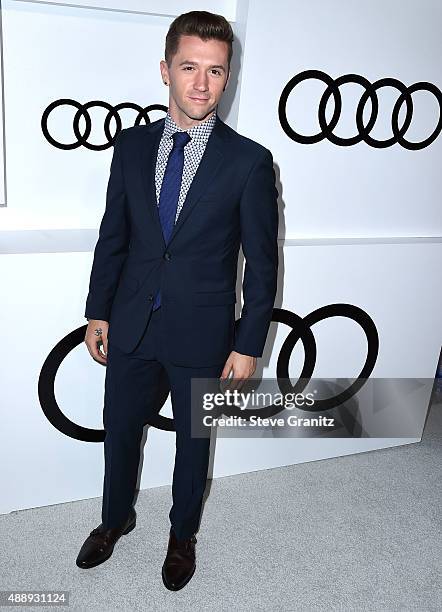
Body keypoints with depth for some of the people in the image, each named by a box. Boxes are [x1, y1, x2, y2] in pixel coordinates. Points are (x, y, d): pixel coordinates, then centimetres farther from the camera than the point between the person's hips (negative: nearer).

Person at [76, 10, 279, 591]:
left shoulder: (249, 161, -10)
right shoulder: (131, 145, 1)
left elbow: (262, 263, -8)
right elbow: (113, 235, 6)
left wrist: (248, 345, -9)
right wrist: (97, 312, 6)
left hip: (201, 335, -3)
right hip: (131, 326, 4)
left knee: (194, 440, 16)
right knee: (120, 430, 20)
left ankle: (182, 534, 43)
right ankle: (116, 519, 48)